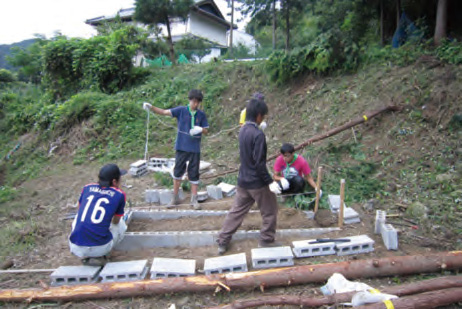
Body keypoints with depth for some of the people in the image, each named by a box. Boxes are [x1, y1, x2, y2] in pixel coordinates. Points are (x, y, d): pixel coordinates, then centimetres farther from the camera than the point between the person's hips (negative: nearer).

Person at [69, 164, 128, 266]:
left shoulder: (87, 188, 8)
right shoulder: (120, 195, -1)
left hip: (75, 248, 4)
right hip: (99, 248, -3)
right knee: (121, 224, 21)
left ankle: (85, 256, 19)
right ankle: (98, 257, 6)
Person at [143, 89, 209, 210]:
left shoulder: (201, 115, 0)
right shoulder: (181, 110, -3)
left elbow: (206, 130, 5)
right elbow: (165, 112, -10)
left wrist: (200, 129, -18)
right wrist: (151, 107, -24)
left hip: (195, 149, 0)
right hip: (181, 147, 0)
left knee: (194, 173, 5)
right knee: (178, 171, 9)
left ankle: (194, 199, 17)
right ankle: (175, 197, 24)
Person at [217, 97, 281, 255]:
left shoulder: (243, 130, 4)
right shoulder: (258, 134, -21)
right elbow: (259, 163, -22)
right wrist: (270, 181, -16)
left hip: (243, 181, 8)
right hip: (257, 182, -8)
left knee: (236, 211, 16)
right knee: (270, 211, 12)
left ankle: (222, 242, 20)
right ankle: (266, 241, 25)